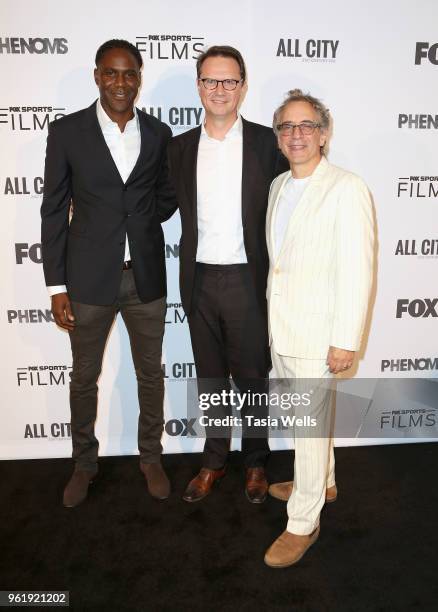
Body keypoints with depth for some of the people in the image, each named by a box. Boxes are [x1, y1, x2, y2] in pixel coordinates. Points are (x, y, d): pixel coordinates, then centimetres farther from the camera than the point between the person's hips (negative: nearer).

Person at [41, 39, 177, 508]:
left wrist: (138, 224, -4)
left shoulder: (159, 133, 4)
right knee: (84, 377, 12)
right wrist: (56, 285, -6)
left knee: (150, 373, 13)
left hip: (146, 277, 2)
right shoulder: (67, 131, -3)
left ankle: (150, 456, 35)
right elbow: (54, 211, -3)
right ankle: (84, 462, 35)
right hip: (89, 278, -1)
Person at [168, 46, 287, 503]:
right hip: (200, 280, 3)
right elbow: (178, 209, 10)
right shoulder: (181, 147, 6)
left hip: (248, 280, -2)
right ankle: (213, 460, 35)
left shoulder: (267, 143, -3)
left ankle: (255, 462, 33)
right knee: (210, 376, 16)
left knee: (252, 377, 11)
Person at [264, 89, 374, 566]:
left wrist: (346, 340, -18)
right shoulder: (278, 186, 10)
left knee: (310, 424, 3)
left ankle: (303, 522, 21)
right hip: (279, 329, 8)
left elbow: (357, 270, -16)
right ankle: (321, 482, 45)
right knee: (301, 416, 22)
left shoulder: (347, 189, -12)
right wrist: (271, 317, 15)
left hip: (316, 333, -7)